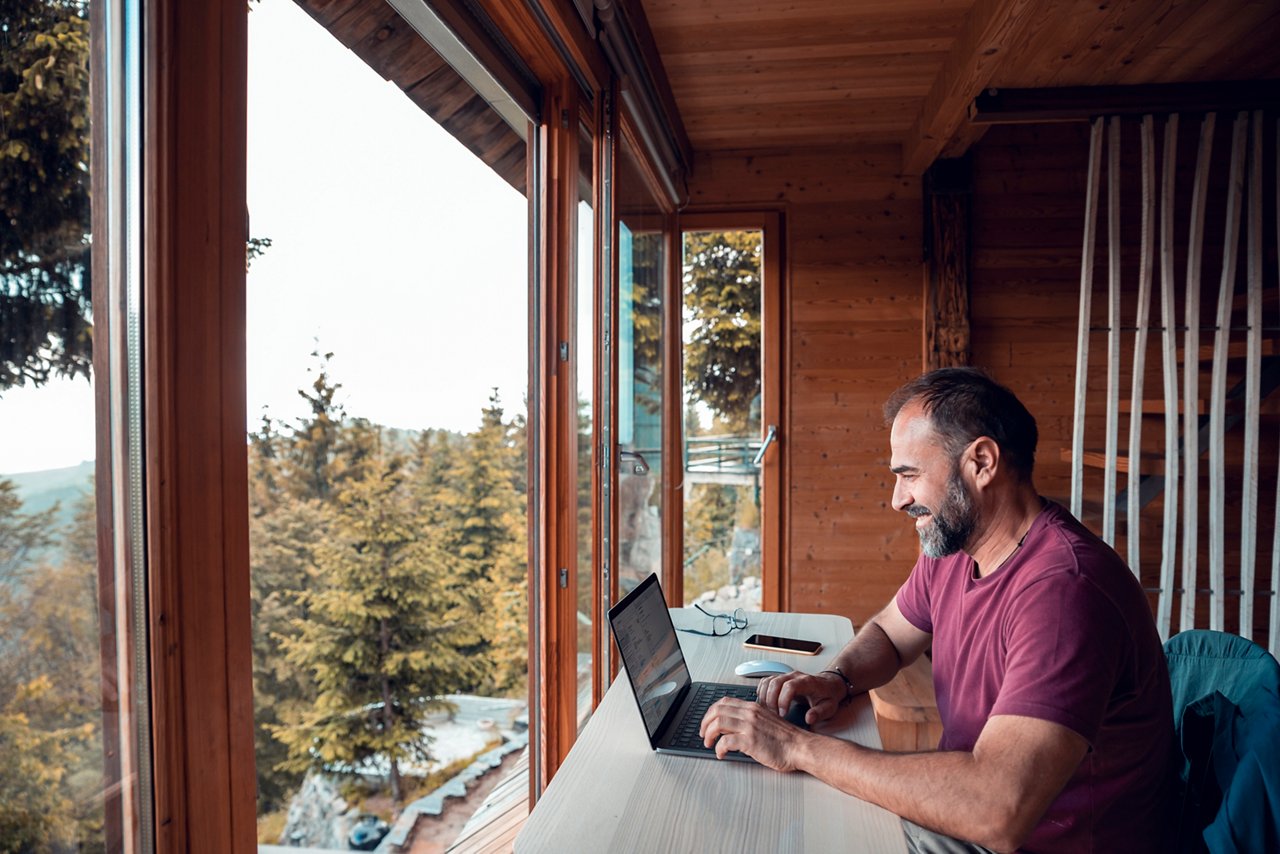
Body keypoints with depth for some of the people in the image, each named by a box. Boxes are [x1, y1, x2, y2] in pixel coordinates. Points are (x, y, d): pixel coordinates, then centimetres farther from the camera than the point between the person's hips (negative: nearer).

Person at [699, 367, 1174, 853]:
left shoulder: (1064, 589, -30)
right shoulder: (951, 547, -2)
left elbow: (998, 811, -37)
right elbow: (888, 633, 14)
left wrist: (799, 747, -32)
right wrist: (837, 680, -9)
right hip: (966, 814, 7)